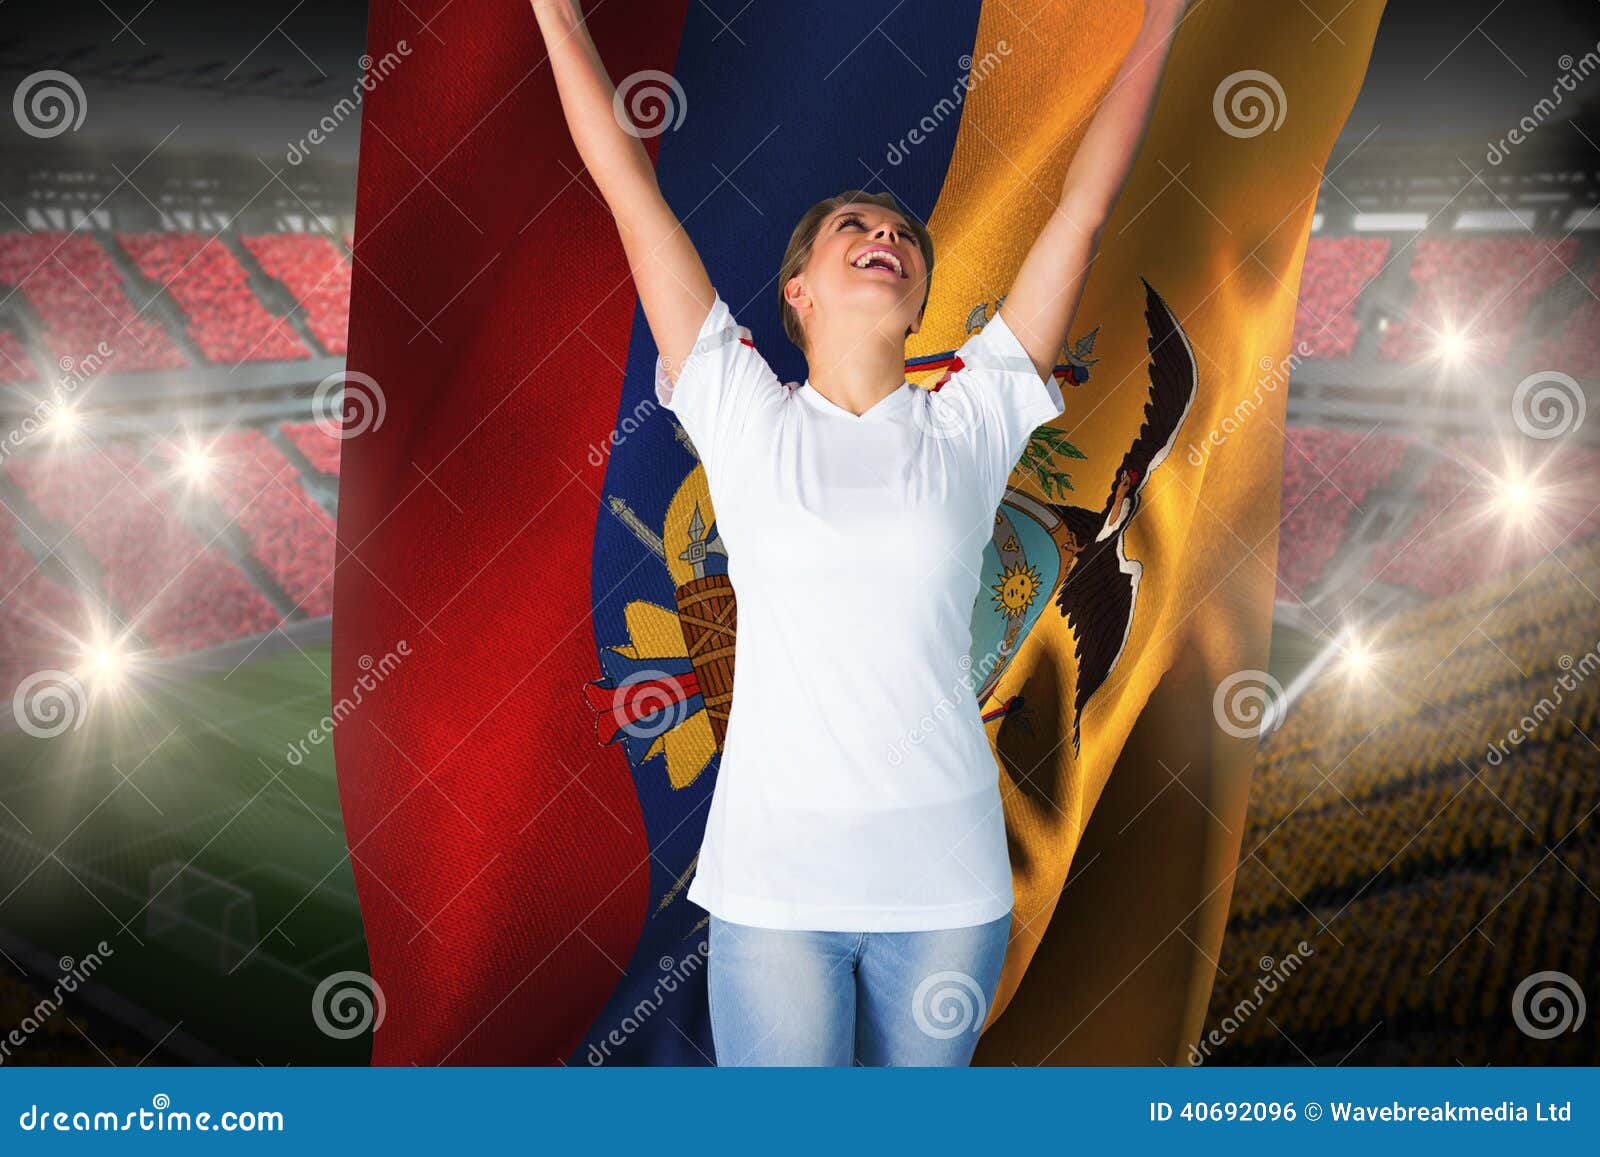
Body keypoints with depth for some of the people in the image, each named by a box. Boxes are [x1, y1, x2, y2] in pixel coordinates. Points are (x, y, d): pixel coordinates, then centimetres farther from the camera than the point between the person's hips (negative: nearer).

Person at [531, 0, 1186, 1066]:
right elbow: (632, 194, 4)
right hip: (774, 878, -1)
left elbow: (1084, 210, 8)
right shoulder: (745, 418, 2)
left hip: (949, 880, 2)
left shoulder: (971, 422, 5)